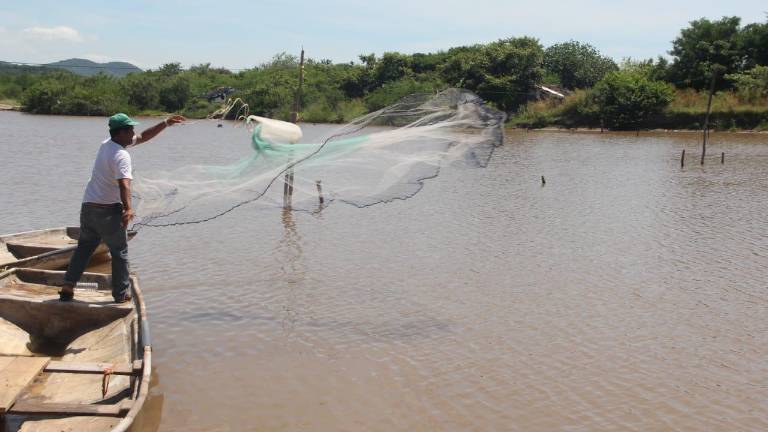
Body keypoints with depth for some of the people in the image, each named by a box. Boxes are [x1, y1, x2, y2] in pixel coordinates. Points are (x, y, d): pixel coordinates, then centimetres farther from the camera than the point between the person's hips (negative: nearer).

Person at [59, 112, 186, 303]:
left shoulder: (106, 144, 10)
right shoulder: (122, 156, -17)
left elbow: (143, 137, 17)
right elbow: (124, 184, -34)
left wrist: (166, 123, 15)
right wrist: (128, 208, -46)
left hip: (88, 206, 8)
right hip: (109, 210, -8)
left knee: (84, 248, 16)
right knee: (120, 252, 5)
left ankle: (68, 286, 10)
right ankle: (121, 294, 10)